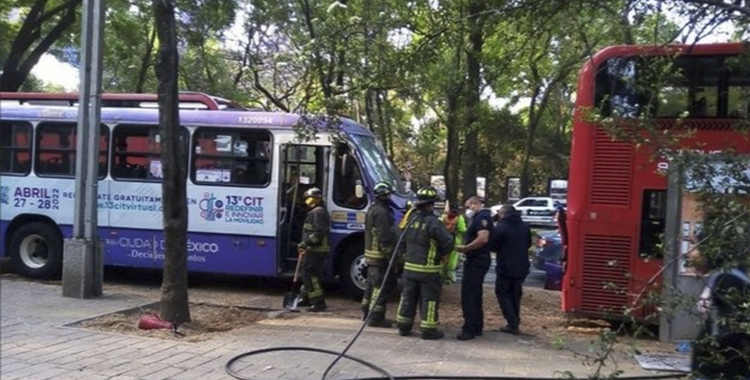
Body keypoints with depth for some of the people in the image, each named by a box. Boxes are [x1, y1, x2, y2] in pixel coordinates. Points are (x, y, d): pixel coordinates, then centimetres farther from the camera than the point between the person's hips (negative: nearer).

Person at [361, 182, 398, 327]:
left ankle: (367, 313, 26)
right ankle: (376, 318, -4)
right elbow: (384, 237, -23)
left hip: (371, 254, 11)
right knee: (380, 288, -6)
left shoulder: (372, 209, 17)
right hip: (380, 256, -11)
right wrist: (390, 255, -19)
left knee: (372, 286, 18)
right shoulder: (381, 212, -17)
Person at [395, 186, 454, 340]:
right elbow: (448, 242, -19)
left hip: (409, 267, 6)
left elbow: (403, 241, 9)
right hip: (428, 269, -6)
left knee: (408, 297, 14)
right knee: (429, 299, 2)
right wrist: (440, 254, 0)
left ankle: (403, 326, 20)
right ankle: (428, 330, 5)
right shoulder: (432, 222, -18)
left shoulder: (411, 218, 2)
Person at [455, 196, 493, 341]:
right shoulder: (479, 218, 19)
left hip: (477, 261, -11)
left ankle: (470, 329, -10)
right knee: (474, 295, 15)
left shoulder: (482, 217, -14)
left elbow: (483, 238, -27)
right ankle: (477, 327, 21)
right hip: (477, 260, 11)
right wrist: (468, 248, 11)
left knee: (468, 295, -11)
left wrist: (465, 248, -20)